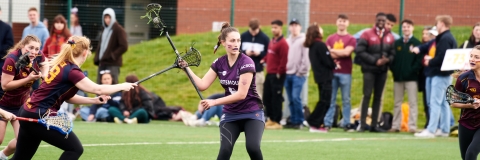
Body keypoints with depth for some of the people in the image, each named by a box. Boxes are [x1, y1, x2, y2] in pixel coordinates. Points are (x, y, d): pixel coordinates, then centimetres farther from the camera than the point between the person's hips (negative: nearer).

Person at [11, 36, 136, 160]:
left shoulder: (62, 65, 10)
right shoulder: (72, 71, -17)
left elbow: (68, 97, 15)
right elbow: (97, 89, -20)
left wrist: (95, 100, 10)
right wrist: (122, 86, -6)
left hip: (28, 112, 9)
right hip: (39, 116, -9)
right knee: (75, 149, -2)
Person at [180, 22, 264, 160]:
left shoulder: (246, 63, -17)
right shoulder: (219, 63, 0)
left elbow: (241, 94, -22)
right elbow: (202, 85, 0)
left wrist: (214, 102, -25)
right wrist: (186, 68, -9)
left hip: (252, 113, -4)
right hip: (230, 114, 4)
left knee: (253, 147, -25)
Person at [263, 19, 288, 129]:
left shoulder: (282, 43, -13)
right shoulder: (272, 41, 14)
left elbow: (284, 60, -17)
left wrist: (279, 72, -16)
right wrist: (264, 60, 8)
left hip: (277, 75, -9)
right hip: (269, 74, 9)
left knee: (276, 98, -5)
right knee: (267, 97, 12)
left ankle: (277, 122, 0)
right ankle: (270, 119, 21)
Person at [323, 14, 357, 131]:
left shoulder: (351, 39, 5)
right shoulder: (330, 38, 13)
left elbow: (347, 52, -9)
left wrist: (333, 51, -2)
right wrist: (341, 53, -8)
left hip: (345, 73, -2)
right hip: (332, 72, 2)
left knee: (346, 100, 0)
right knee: (330, 99, 1)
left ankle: (346, 124, 3)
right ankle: (327, 123, 2)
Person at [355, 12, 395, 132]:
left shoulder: (390, 37, 7)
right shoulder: (367, 35, -5)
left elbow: (393, 53, 8)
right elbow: (360, 51, -11)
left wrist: (387, 60, -15)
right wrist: (375, 61, -15)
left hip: (382, 71, 4)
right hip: (369, 70, -4)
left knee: (378, 97, 7)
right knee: (367, 95, -9)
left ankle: (374, 125, 11)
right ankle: (362, 124, -7)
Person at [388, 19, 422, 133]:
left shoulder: (416, 44, 0)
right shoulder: (397, 43, 12)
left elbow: (419, 60, -7)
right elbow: (392, 58, 10)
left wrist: (412, 71, -14)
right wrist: (393, 70, -3)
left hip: (411, 78, -4)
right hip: (398, 77, 4)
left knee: (412, 102, -4)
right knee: (397, 103, 8)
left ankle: (412, 126, -5)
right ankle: (395, 126, 12)